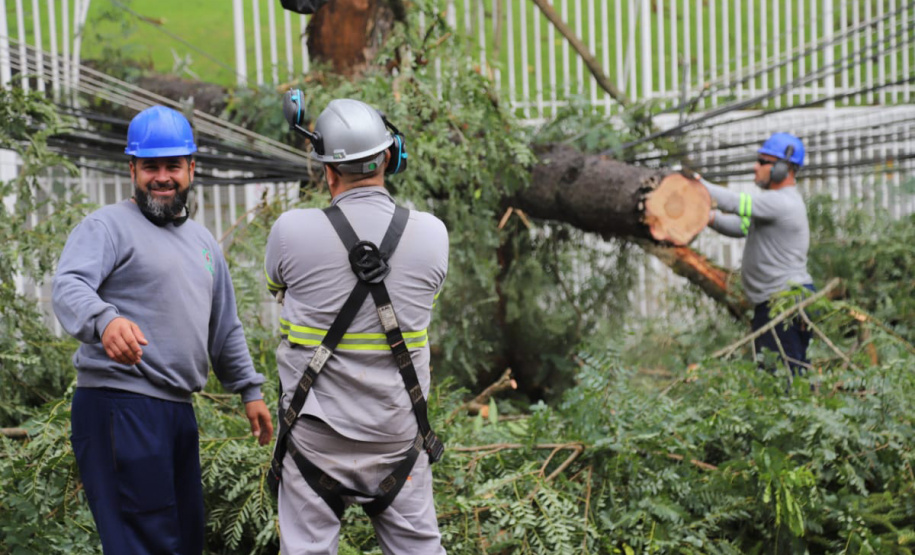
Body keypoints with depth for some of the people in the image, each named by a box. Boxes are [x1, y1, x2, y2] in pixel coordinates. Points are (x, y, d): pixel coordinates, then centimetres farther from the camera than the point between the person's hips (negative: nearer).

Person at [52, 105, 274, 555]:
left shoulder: (202, 242, 21)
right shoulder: (108, 226, -4)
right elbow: (69, 286, -22)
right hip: (119, 407, -8)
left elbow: (225, 328, 30)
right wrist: (104, 319, -42)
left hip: (177, 409, 8)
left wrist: (249, 389, 25)